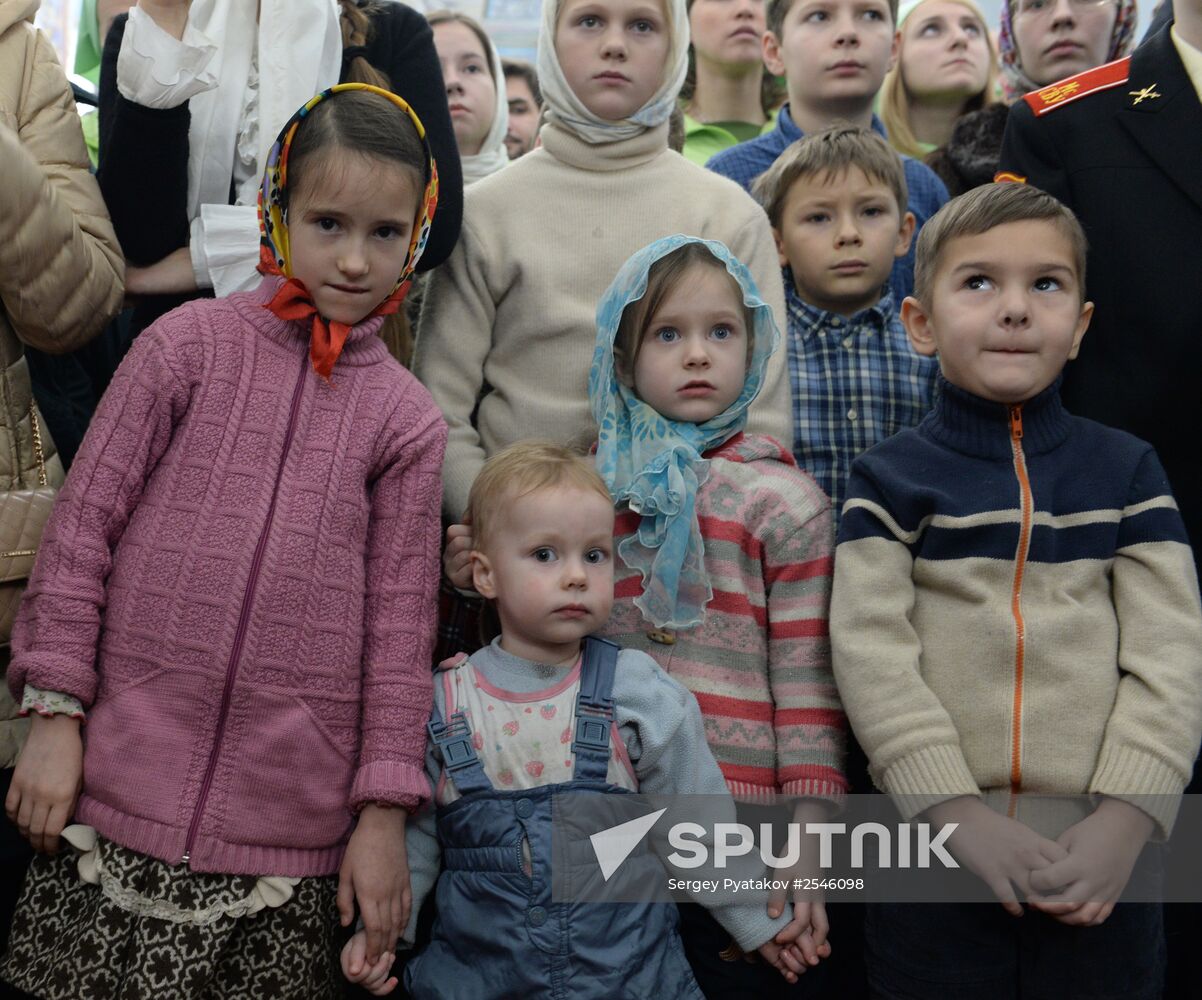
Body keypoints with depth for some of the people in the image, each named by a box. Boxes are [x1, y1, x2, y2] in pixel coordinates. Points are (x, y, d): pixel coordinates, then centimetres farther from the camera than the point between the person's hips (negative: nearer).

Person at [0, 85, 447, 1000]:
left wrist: (385, 807, 2)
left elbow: (400, 623, 4)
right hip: (125, 782, 0)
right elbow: (84, 520, 1)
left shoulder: (407, 418, 2)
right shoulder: (189, 343, -1)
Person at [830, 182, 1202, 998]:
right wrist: (959, 812, -16)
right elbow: (871, 651, -8)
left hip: (1104, 850, 2)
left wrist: (1126, 818, -12)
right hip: (937, 849, -1)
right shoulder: (891, 479, 1)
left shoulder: (1127, 472, 5)